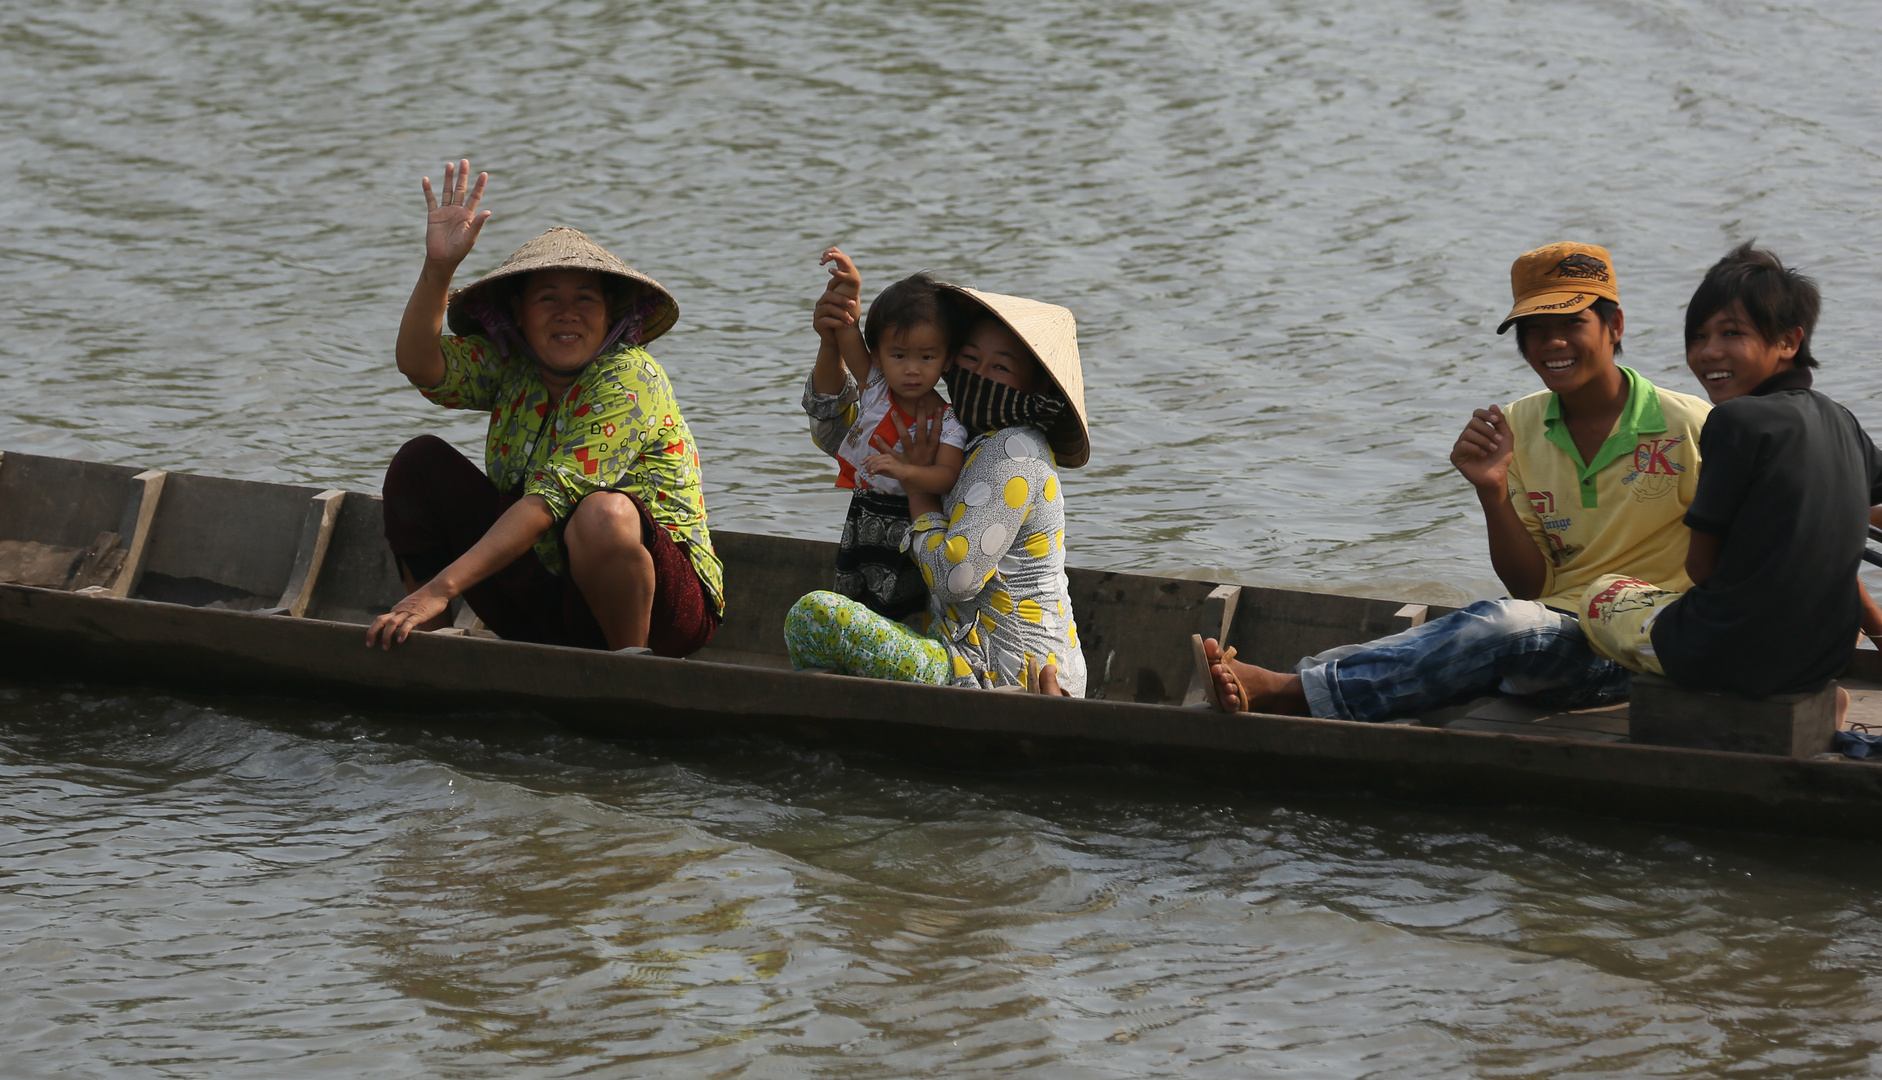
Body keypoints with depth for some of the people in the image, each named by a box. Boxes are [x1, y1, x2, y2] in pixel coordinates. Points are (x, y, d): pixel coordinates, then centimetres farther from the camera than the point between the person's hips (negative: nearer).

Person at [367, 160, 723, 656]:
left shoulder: (629, 382, -19)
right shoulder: (510, 365, 0)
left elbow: (547, 502, -28)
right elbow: (419, 366, -17)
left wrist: (441, 587, -34)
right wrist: (438, 267, -34)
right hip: (547, 605, 6)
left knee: (602, 512, -38)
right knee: (420, 461, -3)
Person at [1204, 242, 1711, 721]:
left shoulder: (1686, 427, -6)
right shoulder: (1518, 426, 10)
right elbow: (1531, 587, 7)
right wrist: (1493, 492, -9)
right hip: (1554, 630, 5)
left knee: (1502, 625, -34)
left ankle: (1285, 692, -42)